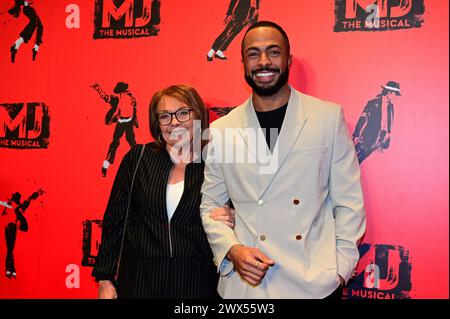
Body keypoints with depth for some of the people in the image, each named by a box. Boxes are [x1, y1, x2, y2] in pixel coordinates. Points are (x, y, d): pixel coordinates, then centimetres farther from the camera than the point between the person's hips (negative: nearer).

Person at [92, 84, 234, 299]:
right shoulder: (137, 158, -1)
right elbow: (115, 219, 2)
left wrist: (228, 223, -17)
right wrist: (105, 278, 2)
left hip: (195, 282, 0)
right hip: (139, 280, 1)